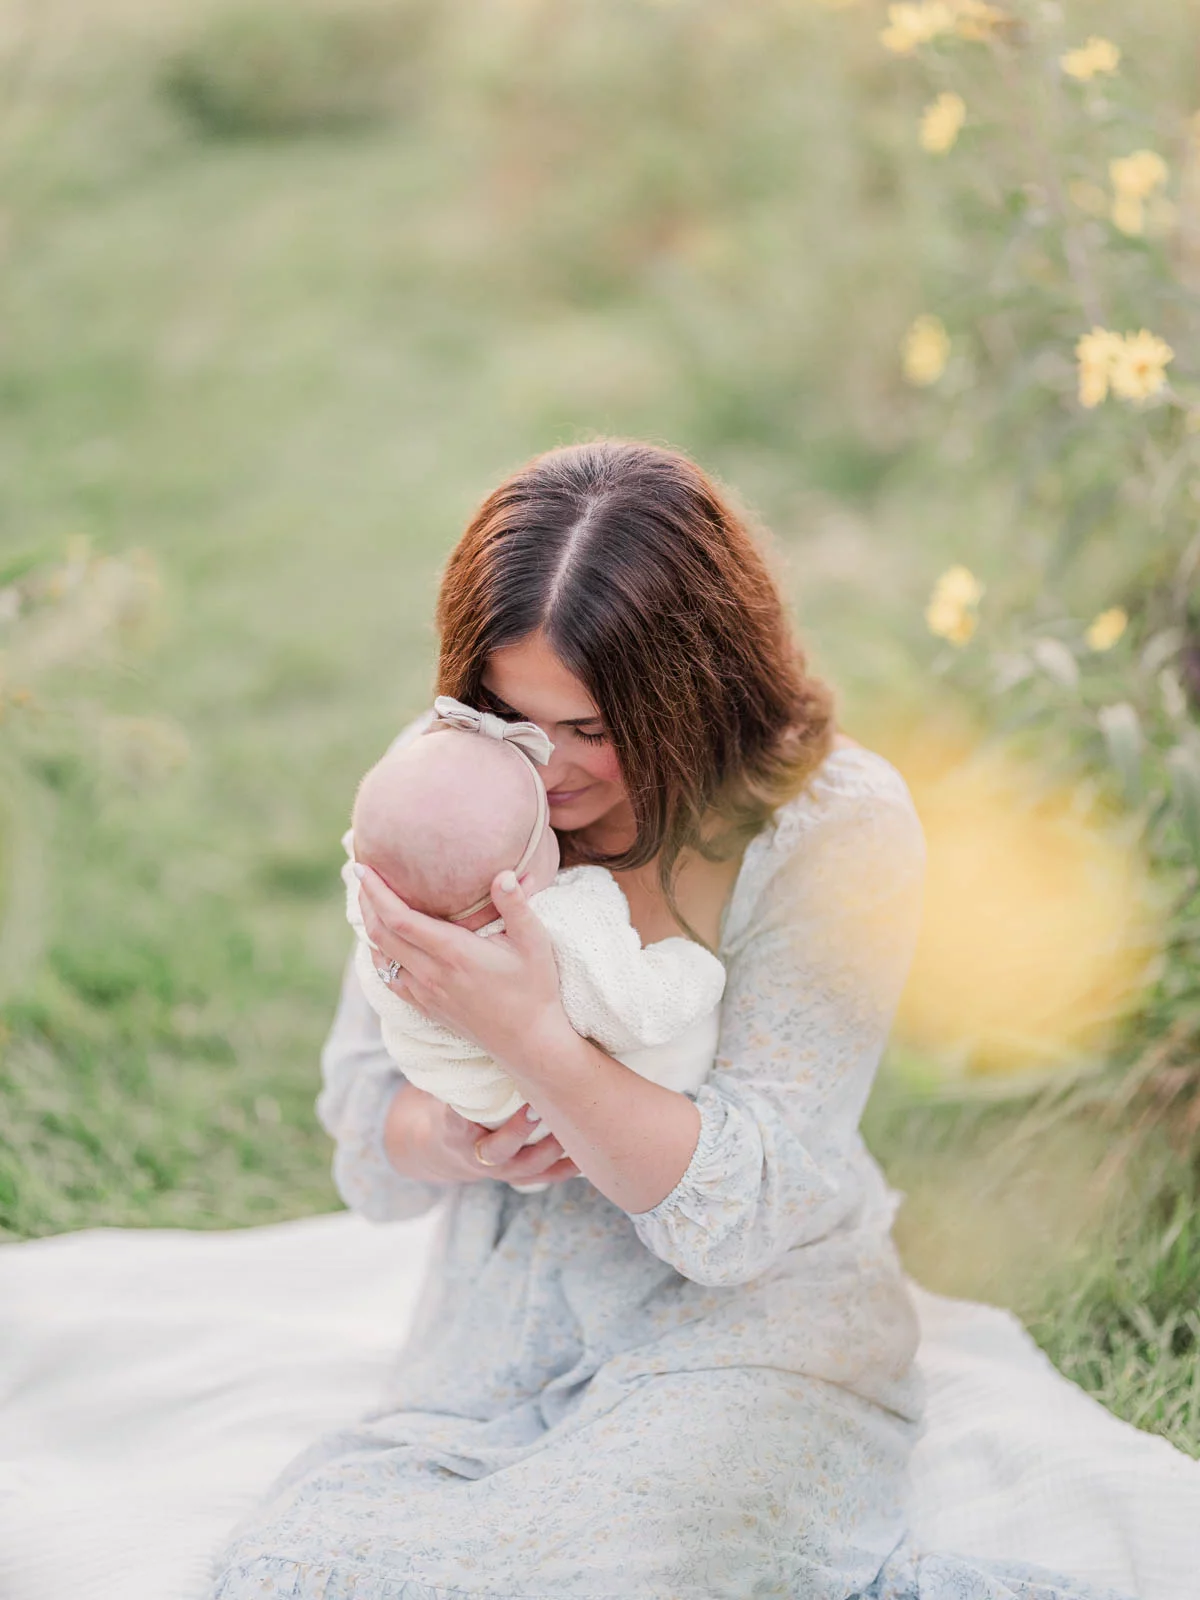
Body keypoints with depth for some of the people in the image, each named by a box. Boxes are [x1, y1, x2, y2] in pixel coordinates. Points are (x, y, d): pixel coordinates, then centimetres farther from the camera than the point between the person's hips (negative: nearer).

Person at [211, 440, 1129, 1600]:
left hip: (752, 1330, -6)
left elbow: (741, 1209, -16)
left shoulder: (836, 825, -13)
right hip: (497, 1342, 6)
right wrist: (450, 1138, -18)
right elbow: (365, 1143, 6)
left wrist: (532, 1040, -30)